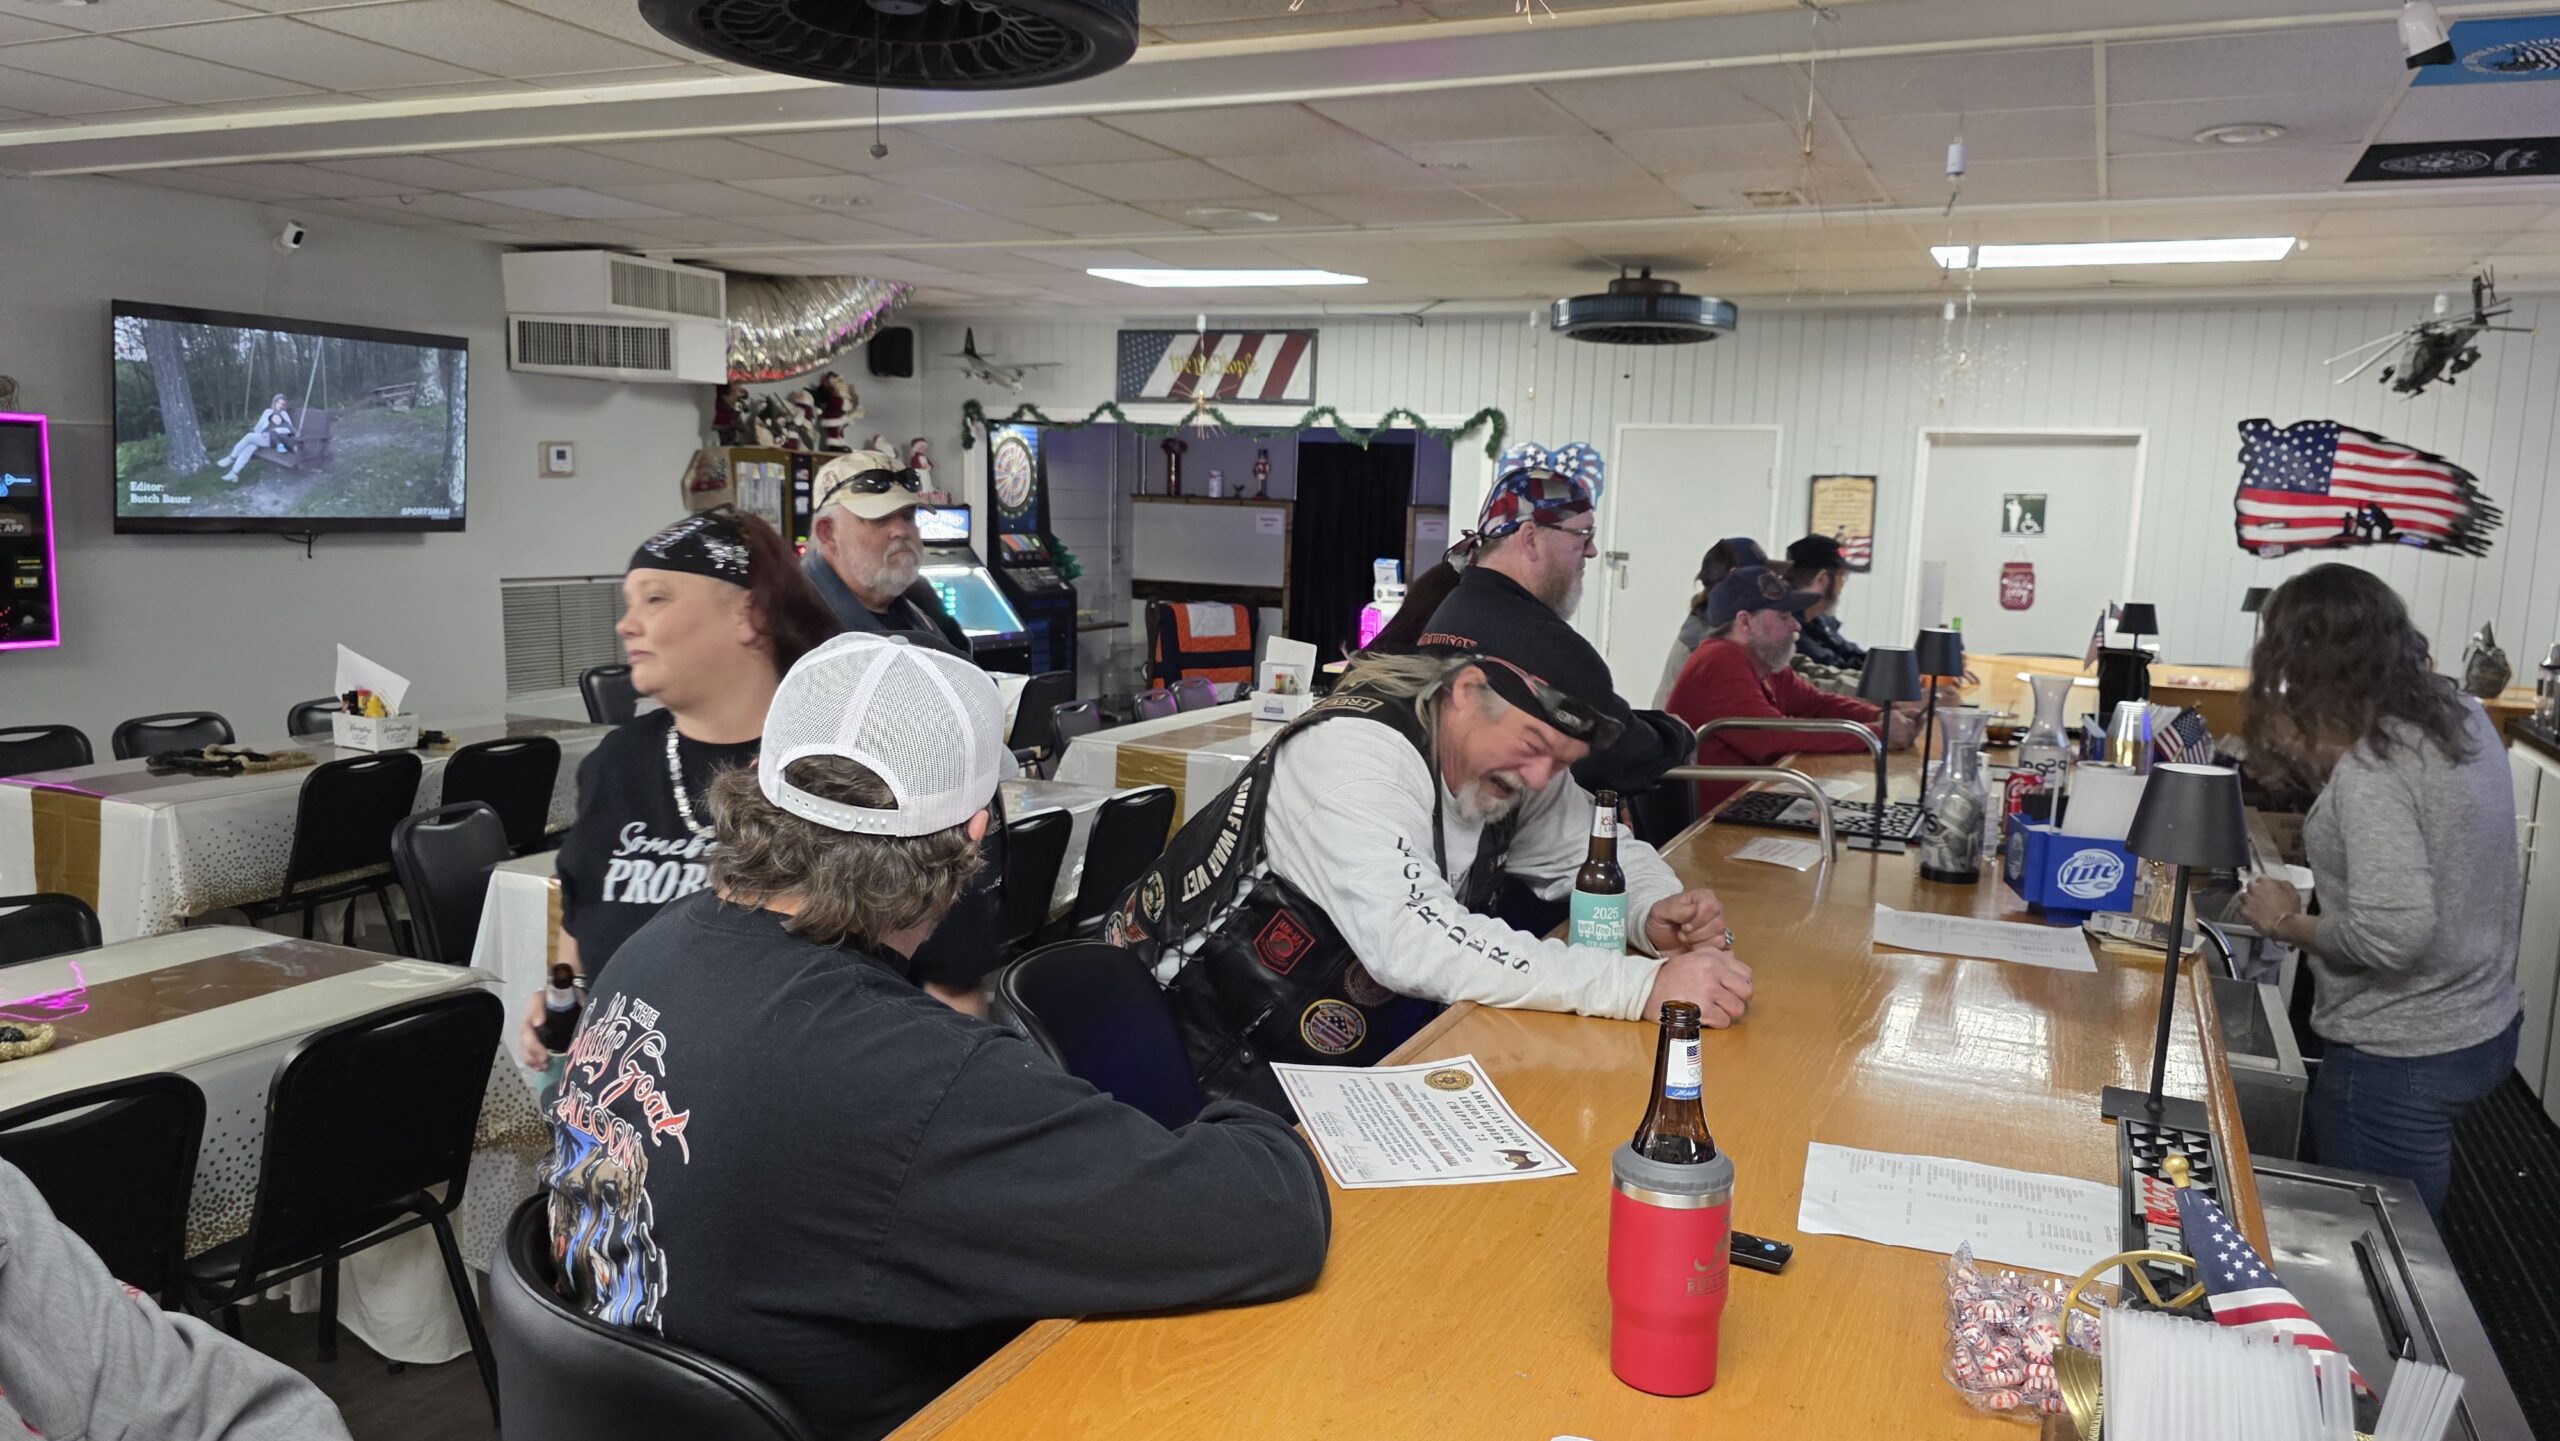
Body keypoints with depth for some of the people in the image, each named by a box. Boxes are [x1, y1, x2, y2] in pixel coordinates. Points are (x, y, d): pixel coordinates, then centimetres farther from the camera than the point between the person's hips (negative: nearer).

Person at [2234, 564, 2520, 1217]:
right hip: (2488, 1026, 9)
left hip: (2402, 1059, -9)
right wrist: (2318, 761, 7)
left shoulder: (2370, 774, -26)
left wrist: (2289, 923, -15)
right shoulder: (2464, 716, 0)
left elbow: (2392, 934, -31)